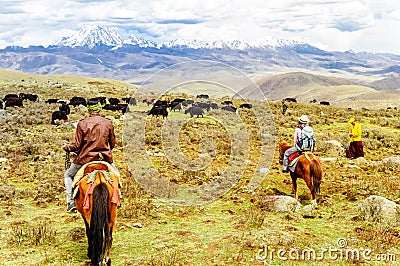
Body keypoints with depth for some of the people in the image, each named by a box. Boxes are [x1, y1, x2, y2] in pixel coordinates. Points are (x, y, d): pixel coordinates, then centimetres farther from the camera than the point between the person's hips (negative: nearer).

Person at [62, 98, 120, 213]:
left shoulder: (82, 124, -9)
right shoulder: (108, 123, -2)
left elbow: (77, 146, -7)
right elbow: (113, 144, 6)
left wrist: (66, 147, 12)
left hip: (85, 158, -2)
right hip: (105, 158, 2)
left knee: (68, 175, 20)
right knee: (115, 174, 31)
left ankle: (71, 202, 8)